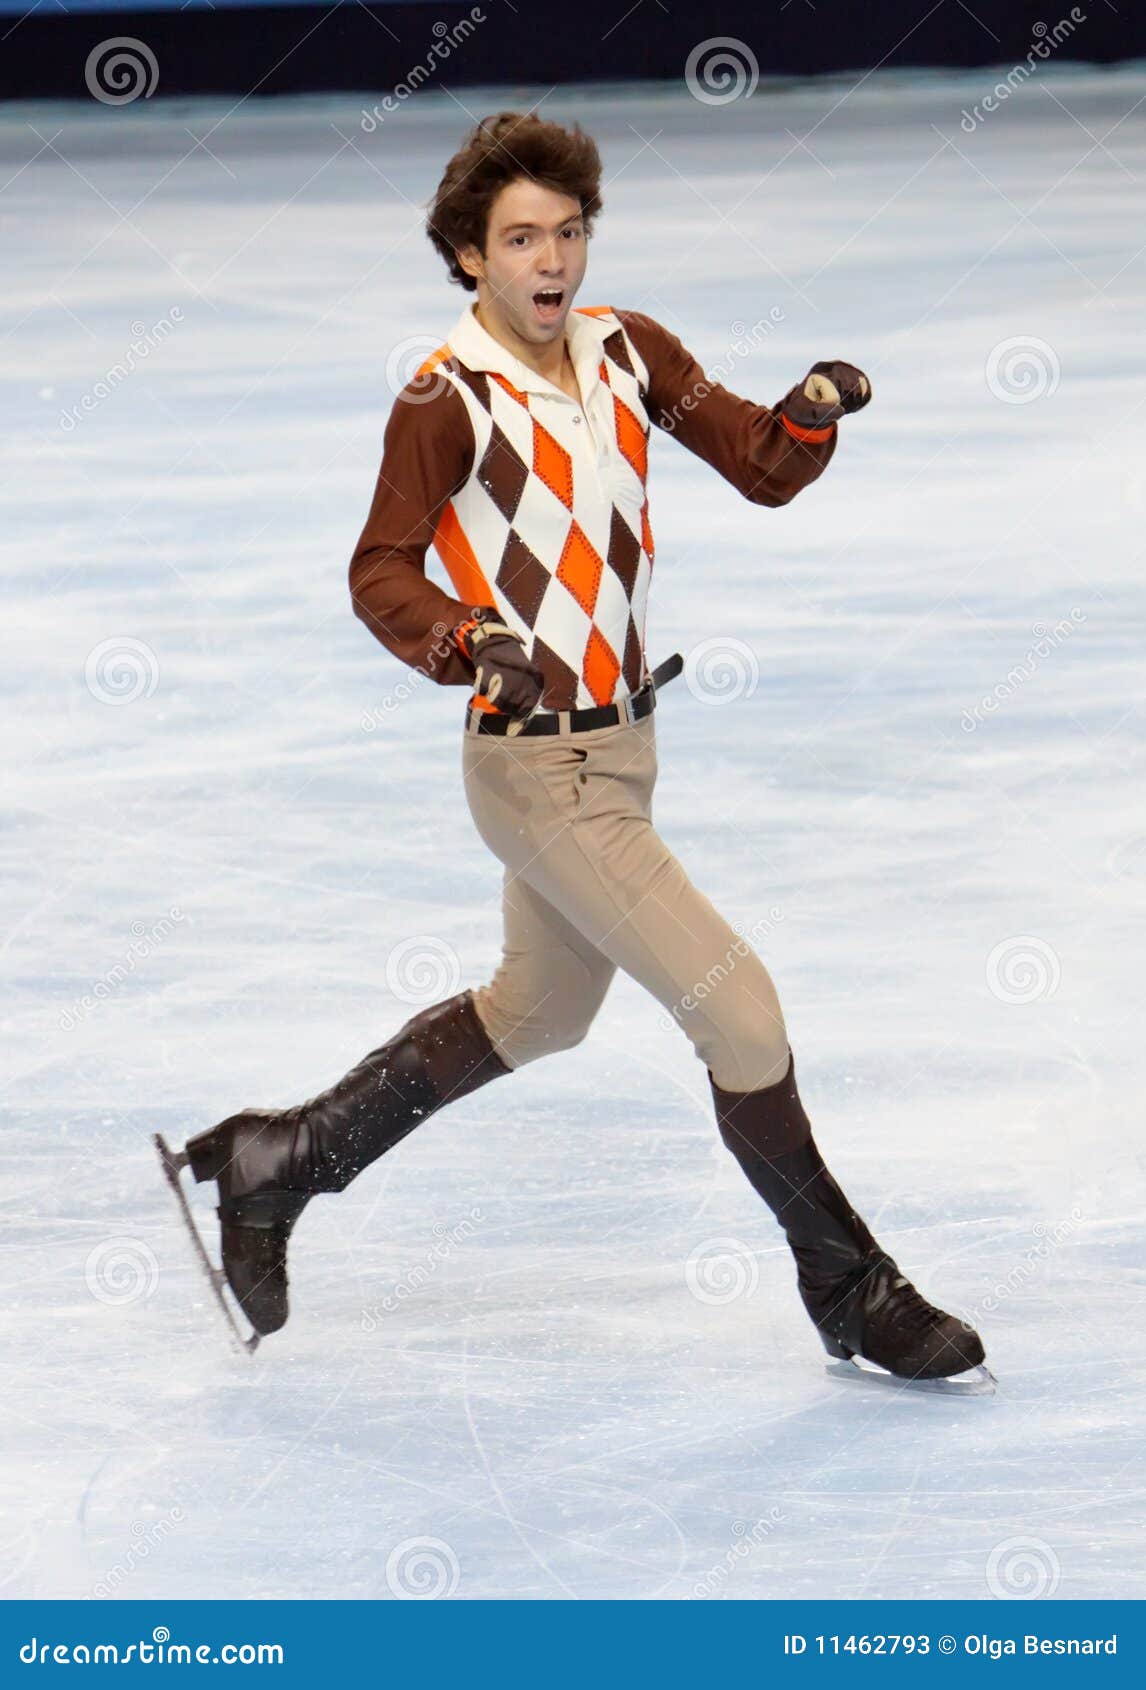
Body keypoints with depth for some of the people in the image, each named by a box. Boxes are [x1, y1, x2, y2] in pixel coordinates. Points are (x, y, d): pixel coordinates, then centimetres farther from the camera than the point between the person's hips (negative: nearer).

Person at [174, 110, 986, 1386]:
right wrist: (470, 644, -33)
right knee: (737, 1010, -10)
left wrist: (812, 415, -19)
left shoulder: (627, 350, 3)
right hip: (538, 767, -9)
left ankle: (279, 1162, 36)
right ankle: (852, 1295, 3)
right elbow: (382, 572, -14)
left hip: (620, 742, 9)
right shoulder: (446, 398, -16)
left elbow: (761, 469, 2)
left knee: (538, 1013, 25)